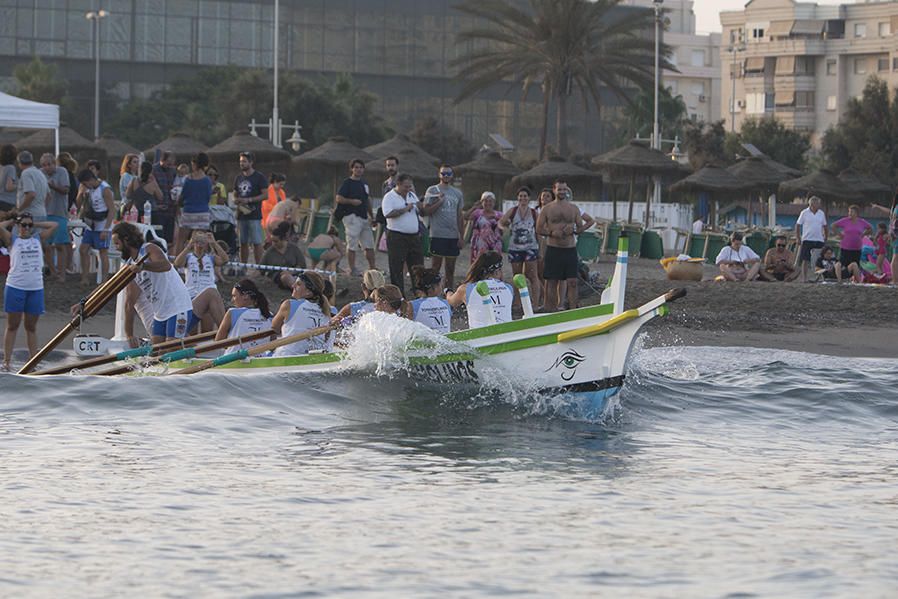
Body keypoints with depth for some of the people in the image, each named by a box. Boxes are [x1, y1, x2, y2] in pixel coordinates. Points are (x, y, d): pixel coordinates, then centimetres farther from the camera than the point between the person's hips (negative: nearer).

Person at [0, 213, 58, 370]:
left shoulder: (38, 240, 13)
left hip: (36, 288, 3)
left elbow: (54, 225, 13)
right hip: (15, 287, -3)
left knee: (31, 327, 9)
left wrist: (35, 225, 14)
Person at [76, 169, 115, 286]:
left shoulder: (105, 190, -16)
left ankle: (104, 281, -1)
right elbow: (79, 204, 20)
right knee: (83, 250, 5)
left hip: (102, 227, -9)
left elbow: (112, 210, -19)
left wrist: (106, 229, -22)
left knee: (103, 253, -5)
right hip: (90, 225, 9)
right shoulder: (89, 189, 9)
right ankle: (85, 279, 11)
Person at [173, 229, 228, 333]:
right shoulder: (188, 257, 12)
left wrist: (214, 243, -5)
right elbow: (177, 264, -9)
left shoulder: (211, 258, 17)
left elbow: (224, 260, -3)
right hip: (193, 300, -2)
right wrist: (189, 246, -13)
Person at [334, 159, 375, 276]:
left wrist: (372, 217, 24)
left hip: (364, 217, 8)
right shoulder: (347, 182, -5)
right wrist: (352, 201, -23)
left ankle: (372, 269, 13)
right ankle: (352, 269, -3)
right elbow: (339, 198, -12)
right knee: (352, 245, -6)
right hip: (351, 216, -8)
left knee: (369, 245, 8)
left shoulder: (364, 183, 18)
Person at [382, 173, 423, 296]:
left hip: (414, 236, 6)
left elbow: (418, 213, 23)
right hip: (397, 237, -6)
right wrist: (405, 209, -18)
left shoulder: (412, 196, 15)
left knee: (418, 267, 7)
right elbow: (388, 214, -21)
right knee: (396, 269, -2)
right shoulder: (389, 197, -7)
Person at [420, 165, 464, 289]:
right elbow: (426, 211, -6)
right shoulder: (432, 190, 0)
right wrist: (439, 202, -17)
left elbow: (460, 216, 15)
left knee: (450, 269, 7)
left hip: (453, 236, 4)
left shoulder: (457, 193, 14)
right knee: (435, 267, -4)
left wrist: (461, 237, 10)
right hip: (438, 235, -4)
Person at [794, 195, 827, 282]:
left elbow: (824, 226, 18)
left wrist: (825, 237, 11)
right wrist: (798, 237, -5)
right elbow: (798, 225, 2)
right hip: (807, 239, -3)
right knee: (805, 260, -4)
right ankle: (804, 278, -1)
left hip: (819, 240, 3)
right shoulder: (804, 213, -1)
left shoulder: (821, 213, 8)